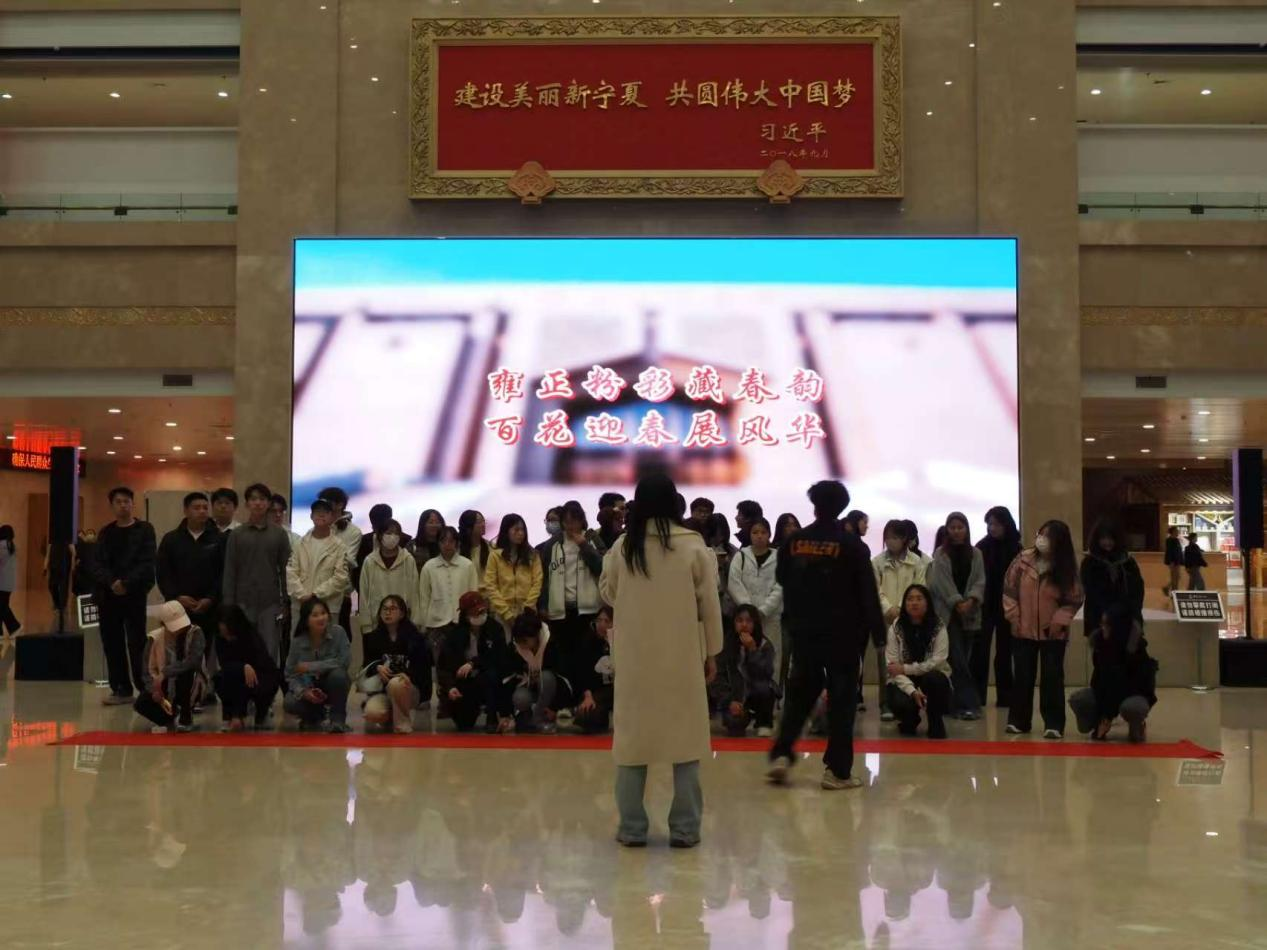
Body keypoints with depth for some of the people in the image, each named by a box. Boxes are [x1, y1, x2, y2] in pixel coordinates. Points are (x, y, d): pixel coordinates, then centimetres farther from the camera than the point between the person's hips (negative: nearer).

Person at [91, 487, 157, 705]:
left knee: (136, 644, -7)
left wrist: (127, 583, -17)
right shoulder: (105, 533, 14)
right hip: (108, 595, 4)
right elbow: (97, 564, 5)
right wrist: (112, 582, -13)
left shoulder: (144, 530, 3)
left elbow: (147, 563, -6)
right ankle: (121, 689, 12)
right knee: (112, 644, 5)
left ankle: (145, 689, -4)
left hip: (134, 595, -4)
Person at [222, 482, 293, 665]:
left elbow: (285, 570, 3)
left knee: (271, 652, 1)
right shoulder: (237, 535, 5)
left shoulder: (279, 535, 6)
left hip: (271, 603, 0)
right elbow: (229, 572, 2)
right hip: (244, 603, 0)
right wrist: (228, 605, -4)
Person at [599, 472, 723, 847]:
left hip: (634, 656, 2)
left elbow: (608, 594, 10)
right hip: (683, 656, -1)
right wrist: (712, 652, 5)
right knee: (685, 736, 7)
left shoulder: (623, 547, -4)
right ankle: (684, 828, 10)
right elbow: (709, 603, -4)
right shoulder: (693, 545, -9)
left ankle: (632, 827, 13)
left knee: (632, 736, 9)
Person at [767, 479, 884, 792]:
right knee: (842, 696, 3)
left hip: (803, 629, 3)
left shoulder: (794, 542, 1)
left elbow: (784, 582, 11)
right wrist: (876, 627, 0)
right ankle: (837, 770, 2)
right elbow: (867, 591, -7)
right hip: (842, 631, -3)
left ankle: (781, 754, 5)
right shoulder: (852, 544, -8)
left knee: (800, 692, 16)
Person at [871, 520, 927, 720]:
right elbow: (874, 590, 0)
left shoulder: (916, 562, 3)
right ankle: (886, 704, 2)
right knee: (885, 660, -1)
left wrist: (903, 609, -11)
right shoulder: (877, 561, 3)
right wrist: (888, 608, -13)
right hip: (884, 618, 0)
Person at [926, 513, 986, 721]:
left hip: (969, 614, 3)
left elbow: (980, 581, 3)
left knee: (960, 659, 6)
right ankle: (969, 703, -12)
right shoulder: (940, 554, 1)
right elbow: (941, 582, -6)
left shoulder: (976, 554, 9)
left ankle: (957, 703, 14)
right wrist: (957, 602, -15)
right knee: (957, 660, -10)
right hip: (948, 613, -3)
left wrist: (971, 600, -14)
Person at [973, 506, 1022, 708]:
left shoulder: (1015, 548, 2)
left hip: (1007, 607, 1)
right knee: (980, 652, -3)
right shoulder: (982, 547, 0)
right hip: (985, 606, -1)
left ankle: (1005, 696, 13)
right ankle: (976, 697, -1)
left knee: (1004, 653, 7)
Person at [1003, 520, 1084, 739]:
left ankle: (1054, 725, 4)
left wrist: (1059, 620, -12)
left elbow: (1074, 599, -4)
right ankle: (1018, 721, 18)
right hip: (1023, 631, 2)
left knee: (1052, 678, -1)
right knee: (1023, 677, 9)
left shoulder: (1067, 567, -7)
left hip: (1053, 633, -2)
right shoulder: (1023, 560, -3)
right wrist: (1013, 615, -3)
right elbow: (1009, 588, 1)